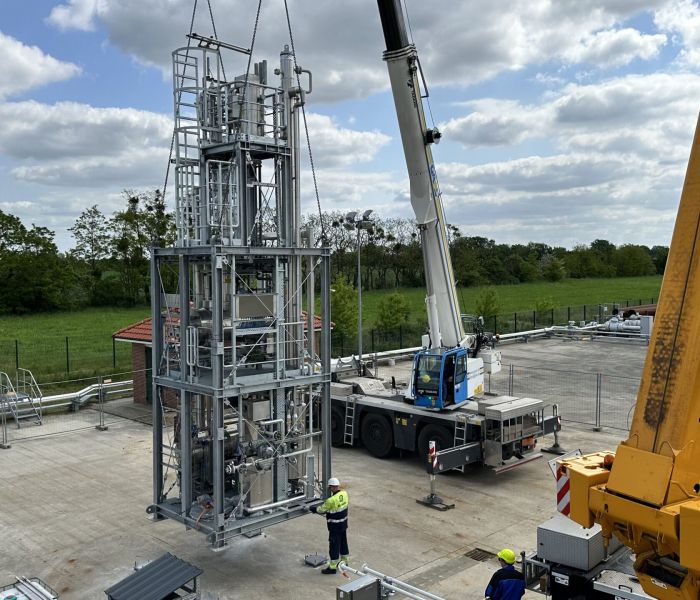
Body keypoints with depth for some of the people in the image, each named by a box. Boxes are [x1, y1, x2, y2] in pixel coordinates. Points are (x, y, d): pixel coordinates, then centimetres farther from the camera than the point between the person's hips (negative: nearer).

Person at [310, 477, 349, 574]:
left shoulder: (331, 500, -29)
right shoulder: (344, 494, -8)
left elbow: (322, 510, -14)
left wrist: (313, 509, 3)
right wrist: (327, 501, 12)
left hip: (335, 527, -8)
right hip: (343, 524, 8)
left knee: (334, 546, 4)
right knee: (343, 542, 22)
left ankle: (332, 567, 14)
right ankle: (344, 561, 39)